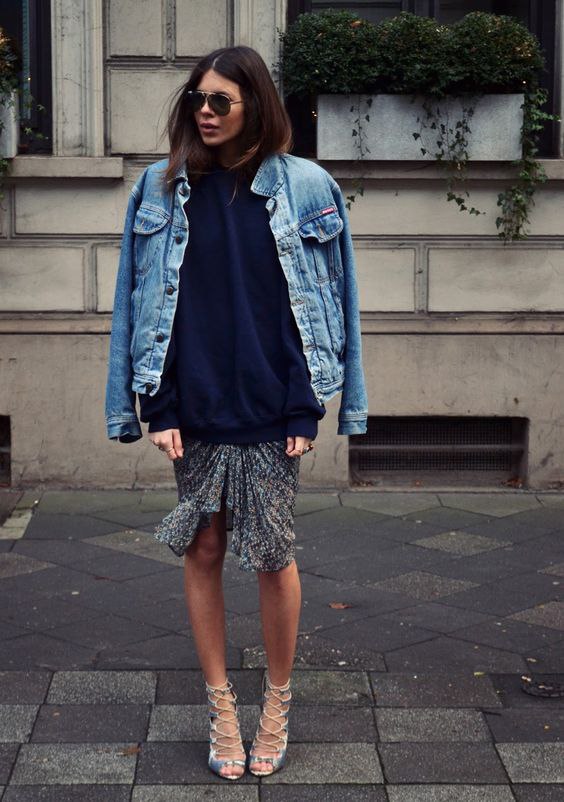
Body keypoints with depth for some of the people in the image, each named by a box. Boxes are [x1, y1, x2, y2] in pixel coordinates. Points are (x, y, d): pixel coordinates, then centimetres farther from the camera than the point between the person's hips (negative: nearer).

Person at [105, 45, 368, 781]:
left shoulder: (302, 188, -2)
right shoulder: (162, 189, 3)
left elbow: (317, 304, -2)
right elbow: (144, 304, 3)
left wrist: (306, 408, -7)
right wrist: (157, 406, -4)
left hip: (268, 411, -2)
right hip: (193, 409, 2)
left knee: (272, 555, 4)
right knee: (203, 551, 7)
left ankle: (277, 702, 22)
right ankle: (221, 705, 21)